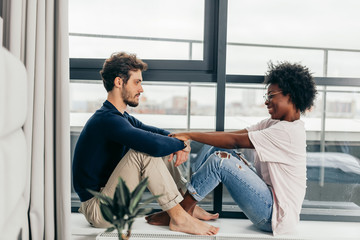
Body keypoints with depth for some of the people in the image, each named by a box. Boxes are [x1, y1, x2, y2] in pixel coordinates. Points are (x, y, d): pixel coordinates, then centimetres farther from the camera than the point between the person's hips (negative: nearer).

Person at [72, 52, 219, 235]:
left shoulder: (121, 117, 9)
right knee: (145, 151, -25)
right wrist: (182, 143, -16)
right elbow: (155, 144, -37)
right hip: (98, 211, -10)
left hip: (109, 197, 10)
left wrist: (178, 146, -9)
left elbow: (156, 132, 14)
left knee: (164, 154, 9)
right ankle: (179, 218, -16)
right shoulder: (108, 120, -23)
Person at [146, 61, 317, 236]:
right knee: (216, 149, 2)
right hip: (269, 200, 9)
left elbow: (235, 141, -24)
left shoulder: (288, 131, -19)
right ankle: (188, 207, 0)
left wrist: (189, 135, -21)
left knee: (219, 159, -22)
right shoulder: (274, 123, 10)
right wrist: (187, 140, -12)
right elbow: (234, 134, -1)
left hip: (276, 214, -9)